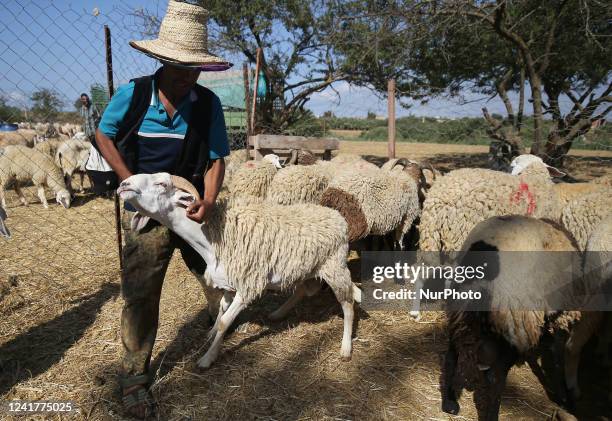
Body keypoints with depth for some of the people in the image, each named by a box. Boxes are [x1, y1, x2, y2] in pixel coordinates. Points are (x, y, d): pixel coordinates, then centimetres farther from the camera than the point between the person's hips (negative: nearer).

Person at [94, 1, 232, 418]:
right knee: (141, 294, 2)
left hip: (190, 207, 2)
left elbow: (216, 158, -8)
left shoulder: (208, 103, -11)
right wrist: (133, 183, -9)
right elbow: (103, 136, 2)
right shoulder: (132, 94, -13)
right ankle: (134, 375, 19)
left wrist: (208, 201, -25)